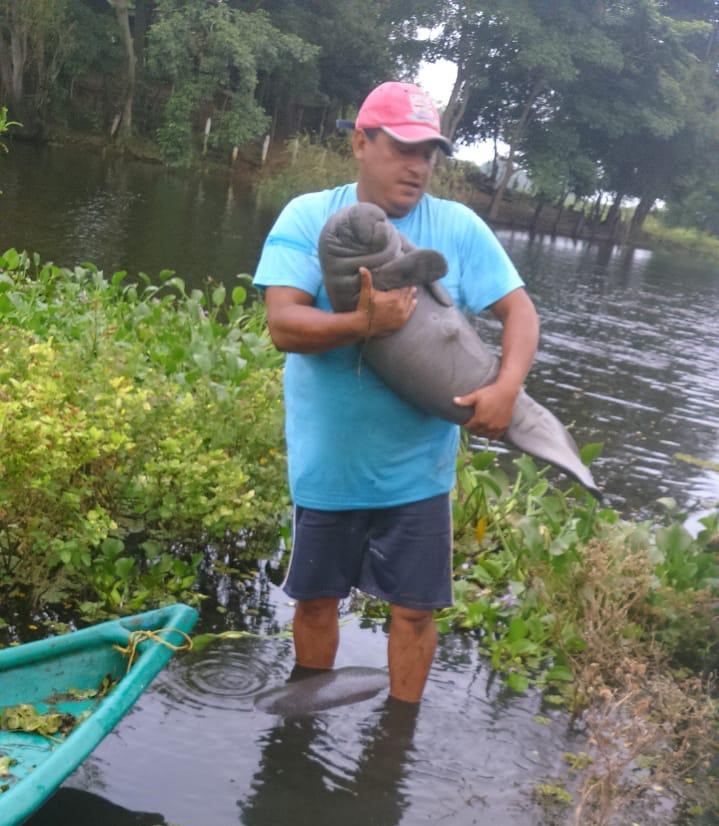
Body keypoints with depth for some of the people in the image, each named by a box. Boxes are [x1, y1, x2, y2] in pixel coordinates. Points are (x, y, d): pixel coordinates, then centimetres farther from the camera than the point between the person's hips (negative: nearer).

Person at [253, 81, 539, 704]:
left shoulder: (459, 227, -4)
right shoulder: (307, 217, -8)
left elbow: (520, 310, -4)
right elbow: (282, 323, -17)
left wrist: (506, 385, -22)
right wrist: (362, 324, -34)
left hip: (418, 465, 0)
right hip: (326, 461, 0)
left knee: (415, 608, 9)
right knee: (315, 597, 17)